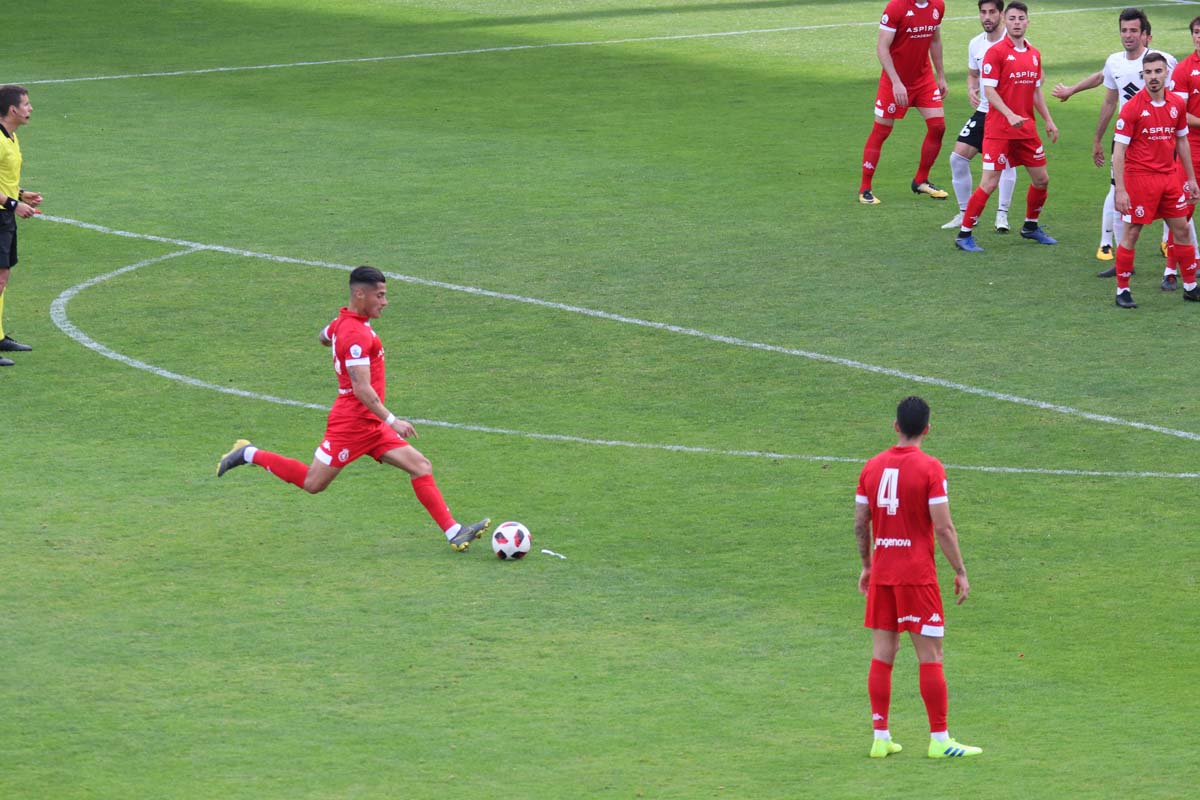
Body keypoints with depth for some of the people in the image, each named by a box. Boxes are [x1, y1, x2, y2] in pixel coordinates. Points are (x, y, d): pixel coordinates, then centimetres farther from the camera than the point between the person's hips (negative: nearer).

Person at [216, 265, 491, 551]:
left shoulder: (343, 321, 10)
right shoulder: (357, 334, -21)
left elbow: (324, 338, 35)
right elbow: (361, 389, -26)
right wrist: (391, 420, -26)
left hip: (371, 425, 10)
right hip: (352, 422, -10)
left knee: (421, 466, 0)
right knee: (313, 483, 0)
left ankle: (454, 532, -6)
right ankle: (250, 455, 17)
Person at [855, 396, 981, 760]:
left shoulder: (872, 467, 5)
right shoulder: (930, 468, -10)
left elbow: (860, 524, 10)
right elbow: (943, 528, -13)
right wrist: (960, 572, -4)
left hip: (881, 574, 5)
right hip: (917, 576, -5)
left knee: (882, 654, 8)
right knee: (930, 656, 0)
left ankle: (881, 738, 9)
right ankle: (940, 740, 1)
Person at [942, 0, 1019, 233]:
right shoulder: (976, 44, 8)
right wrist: (971, 90, 0)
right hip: (984, 111, 6)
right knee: (958, 157, -2)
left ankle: (1002, 214, -3)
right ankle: (965, 213, 11)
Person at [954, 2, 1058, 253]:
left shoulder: (1034, 54, 11)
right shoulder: (996, 51, -9)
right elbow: (989, 90, -14)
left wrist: (1048, 120, 14)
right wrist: (1010, 115, -25)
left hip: (1026, 128, 7)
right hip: (999, 128, -7)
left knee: (1041, 179, 11)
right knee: (989, 183, -10)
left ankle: (1031, 226, 32)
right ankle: (964, 234, -1)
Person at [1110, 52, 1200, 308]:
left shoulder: (1177, 104, 4)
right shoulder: (1133, 107, -12)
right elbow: (1119, 150, -13)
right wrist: (1120, 190, -18)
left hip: (1170, 176, 5)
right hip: (1139, 178, -5)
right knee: (1131, 234, -1)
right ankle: (1122, 291, 8)